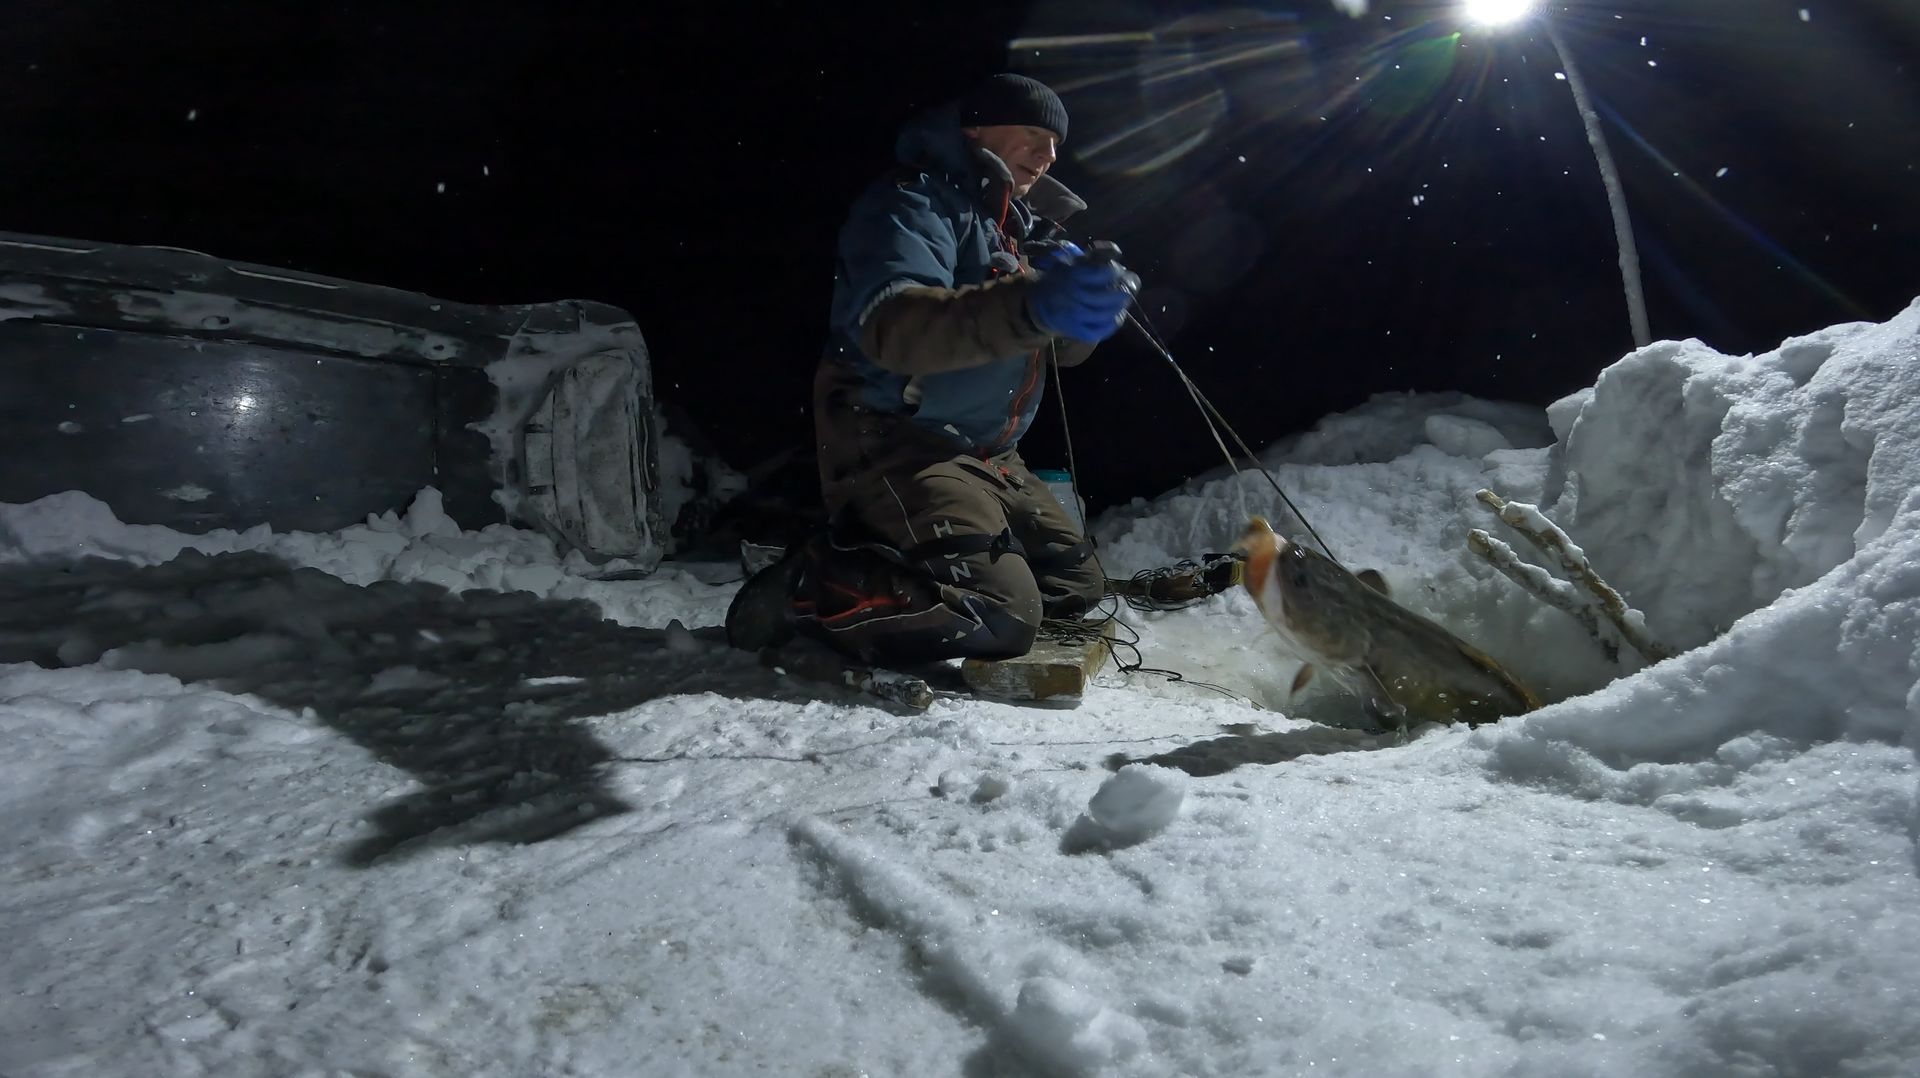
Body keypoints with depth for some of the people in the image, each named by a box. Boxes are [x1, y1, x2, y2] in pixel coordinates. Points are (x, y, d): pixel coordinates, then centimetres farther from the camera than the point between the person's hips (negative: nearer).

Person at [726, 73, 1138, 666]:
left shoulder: (1021, 224, 19)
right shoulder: (912, 201, -10)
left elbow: (1060, 347, 13)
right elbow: (896, 326, -31)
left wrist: (1078, 302, -12)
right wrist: (1031, 306, -47)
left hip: (985, 457, 10)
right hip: (896, 445, -10)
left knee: (1078, 587, 15)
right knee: (998, 615, -27)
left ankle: (892, 567, 17)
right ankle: (805, 588, -10)